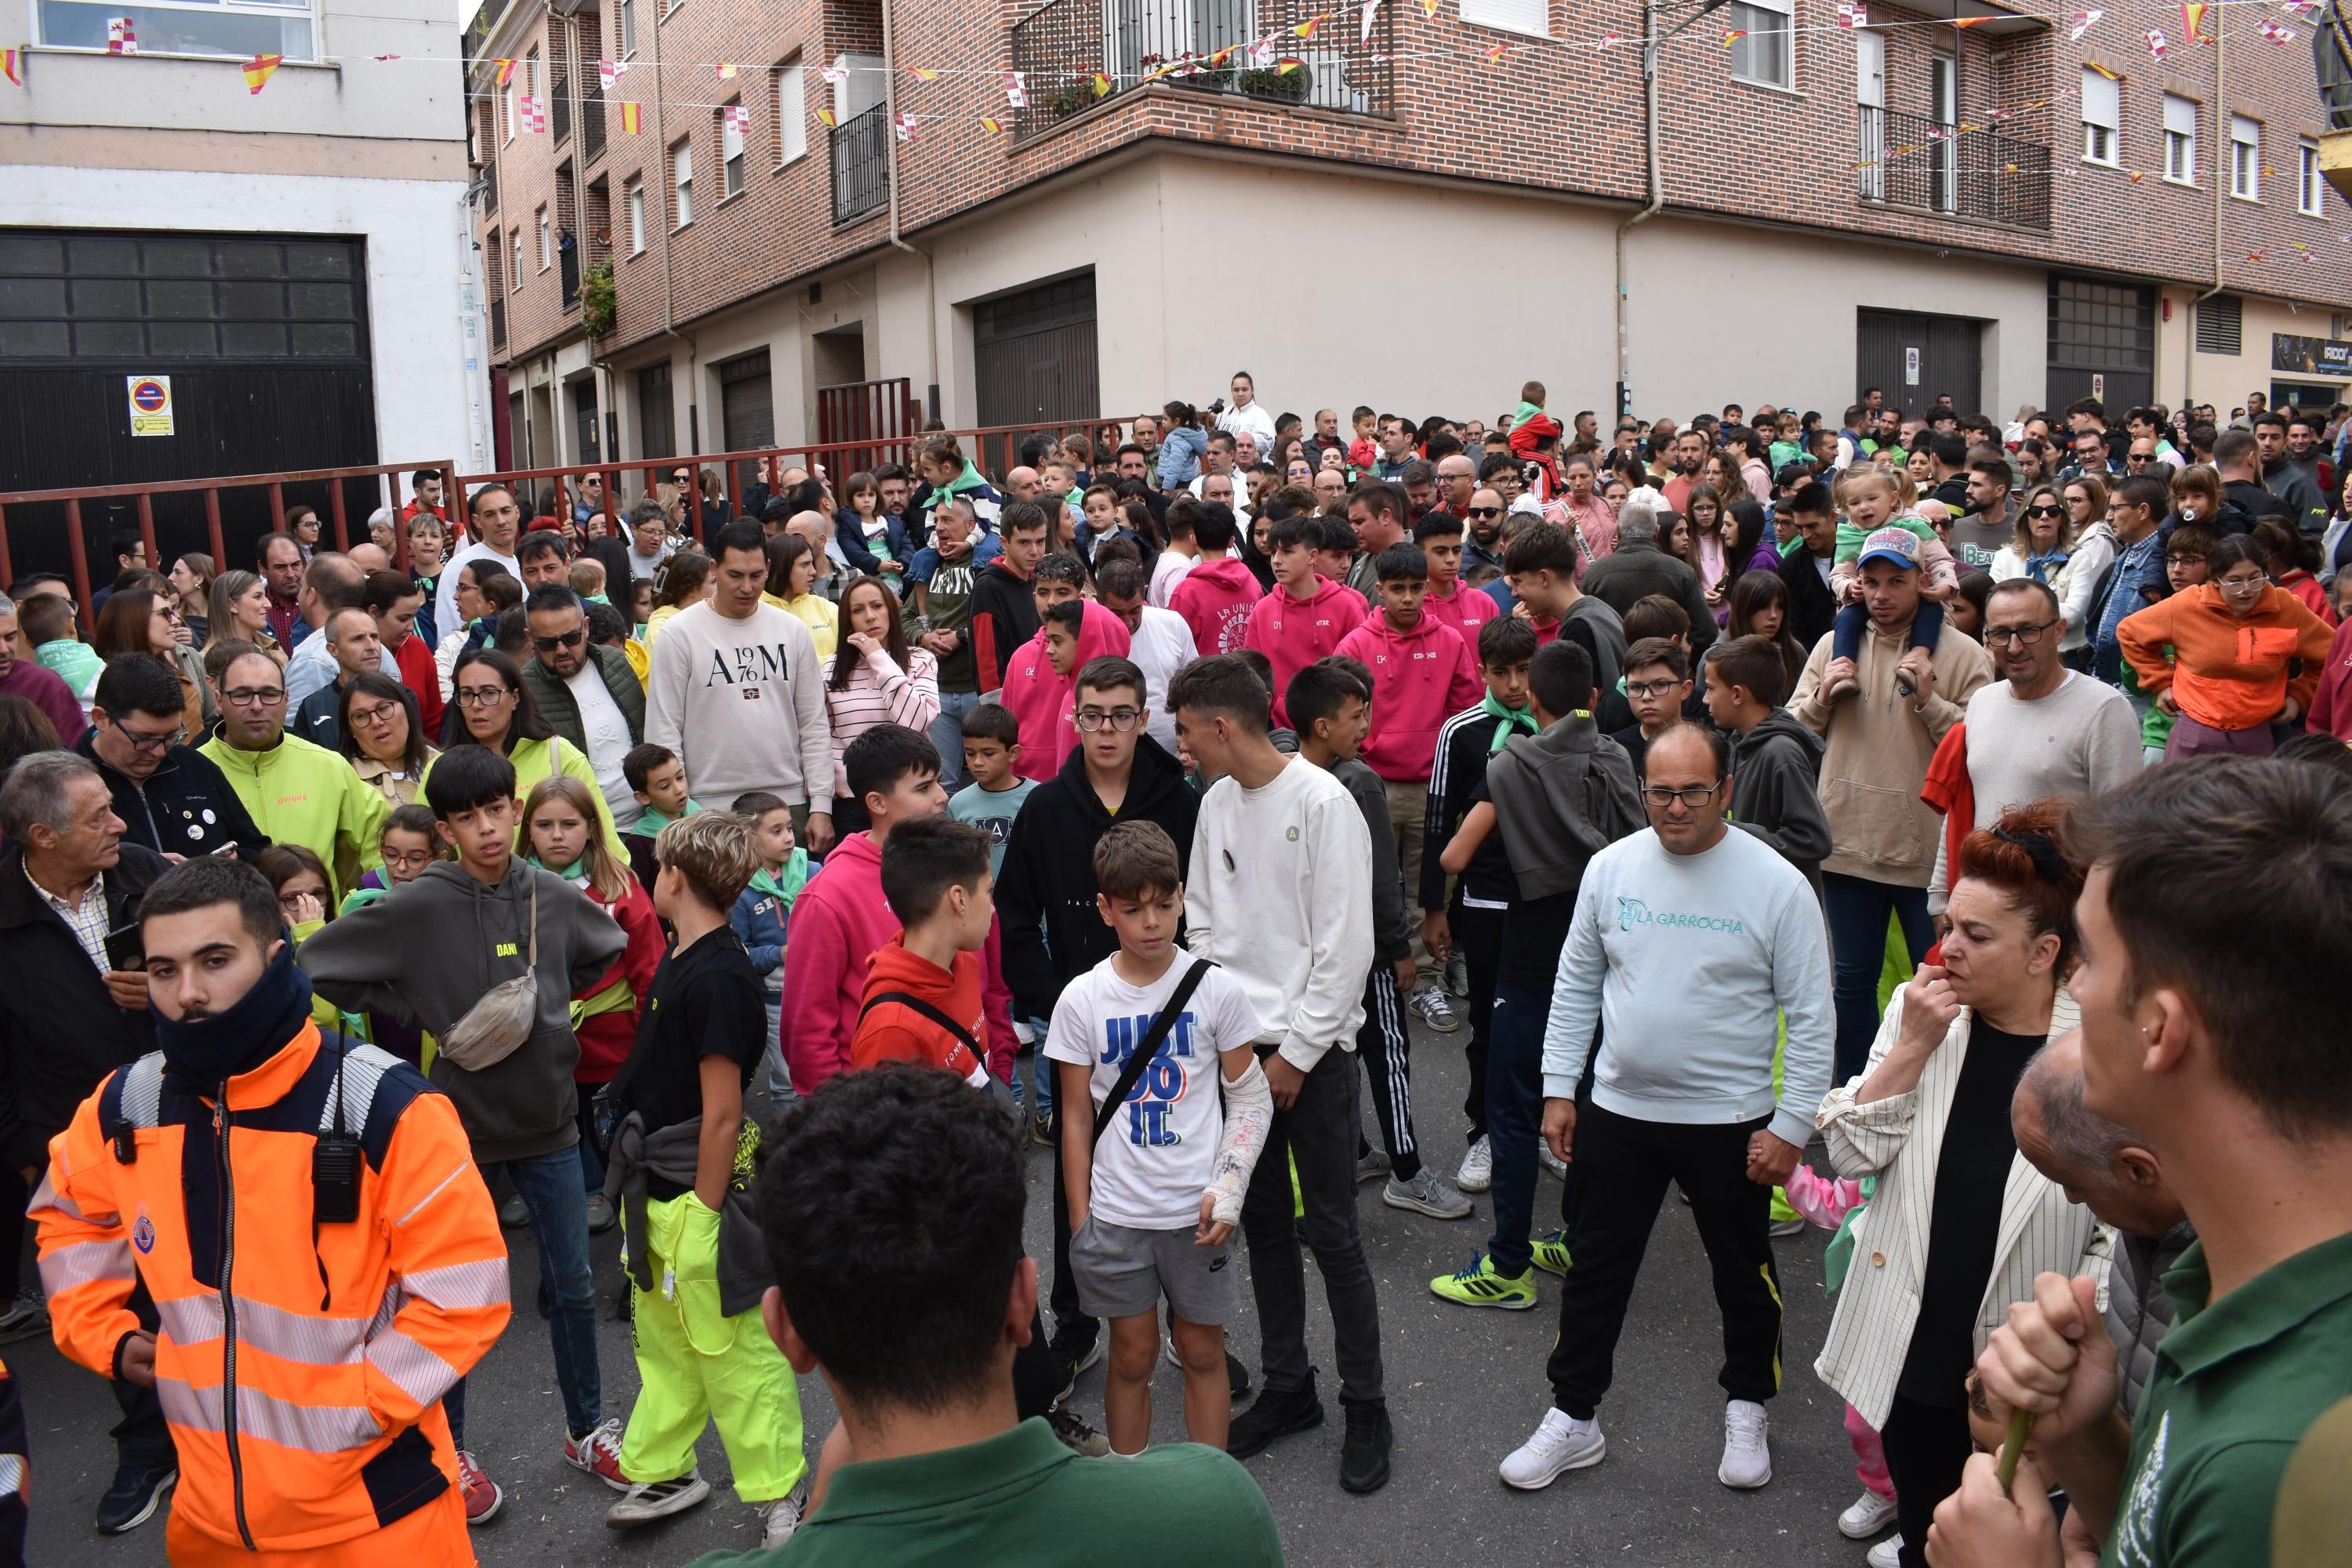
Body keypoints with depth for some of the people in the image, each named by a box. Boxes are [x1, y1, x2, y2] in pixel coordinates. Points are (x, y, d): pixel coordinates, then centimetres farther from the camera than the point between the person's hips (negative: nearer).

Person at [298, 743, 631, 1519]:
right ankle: (450, 1448, 30)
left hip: (549, 1117, 3)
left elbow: (609, 951, 15)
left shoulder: (554, 896, -4)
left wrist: (555, 1009, 4)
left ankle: (586, 1428, 31)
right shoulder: (416, 907, -14)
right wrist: (422, 1017, -8)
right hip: (457, 1121, -3)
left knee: (574, 1286, 12)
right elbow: (315, 964, -10)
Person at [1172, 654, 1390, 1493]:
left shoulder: (1322, 801, -13)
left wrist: (1296, 1052, -13)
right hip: (1239, 1046, 6)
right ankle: (1287, 1387, 30)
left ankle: (1365, 1407, 17)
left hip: (1312, 1052, -6)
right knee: (1262, 1221, 14)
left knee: (1332, 1233, 1)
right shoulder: (1216, 804, 7)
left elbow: (1347, 944, -14)